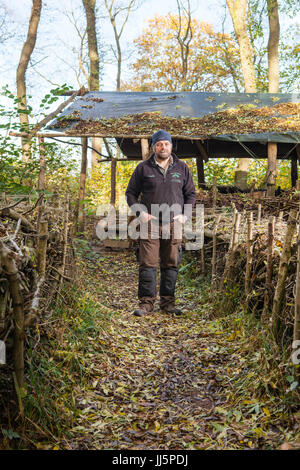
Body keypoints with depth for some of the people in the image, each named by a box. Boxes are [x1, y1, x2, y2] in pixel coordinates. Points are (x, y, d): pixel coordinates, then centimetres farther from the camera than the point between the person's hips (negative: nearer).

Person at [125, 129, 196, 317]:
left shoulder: (182, 168, 10)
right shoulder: (143, 168, 5)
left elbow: (191, 194, 16)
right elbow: (131, 193, 9)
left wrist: (185, 214, 1)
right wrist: (140, 212, -5)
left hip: (174, 224, 2)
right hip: (150, 223, -2)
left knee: (171, 265, 5)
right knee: (148, 264, -5)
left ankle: (168, 302, 15)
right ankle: (146, 303, 3)